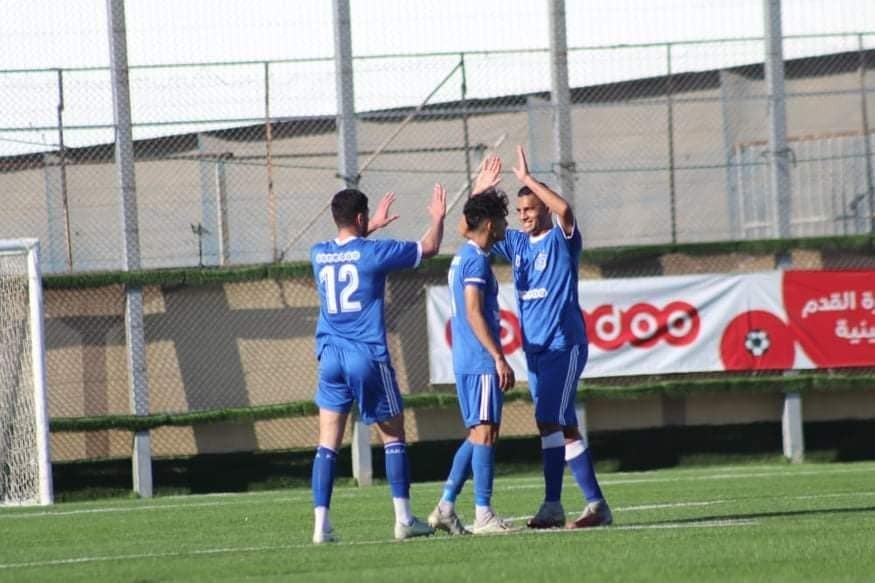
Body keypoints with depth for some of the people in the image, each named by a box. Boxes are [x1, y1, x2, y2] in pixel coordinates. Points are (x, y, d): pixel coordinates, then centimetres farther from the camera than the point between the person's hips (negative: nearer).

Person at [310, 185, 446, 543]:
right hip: (369, 358, -4)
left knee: (328, 443, 2)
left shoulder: (318, 255, 6)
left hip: (330, 358, 4)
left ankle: (321, 524, -7)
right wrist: (438, 218, 23)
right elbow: (429, 248, 5)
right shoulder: (373, 253, -8)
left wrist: (371, 228, 43)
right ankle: (404, 520, 5)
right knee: (393, 437, 8)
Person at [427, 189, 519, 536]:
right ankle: (483, 515, -11)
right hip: (481, 362, -10)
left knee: (477, 435, 13)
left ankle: (446, 507, 11)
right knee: (485, 432, -9)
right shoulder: (477, 260, -13)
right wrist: (499, 358, -21)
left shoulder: (462, 257, 16)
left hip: (465, 362, 10)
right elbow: (474, 314, -19)